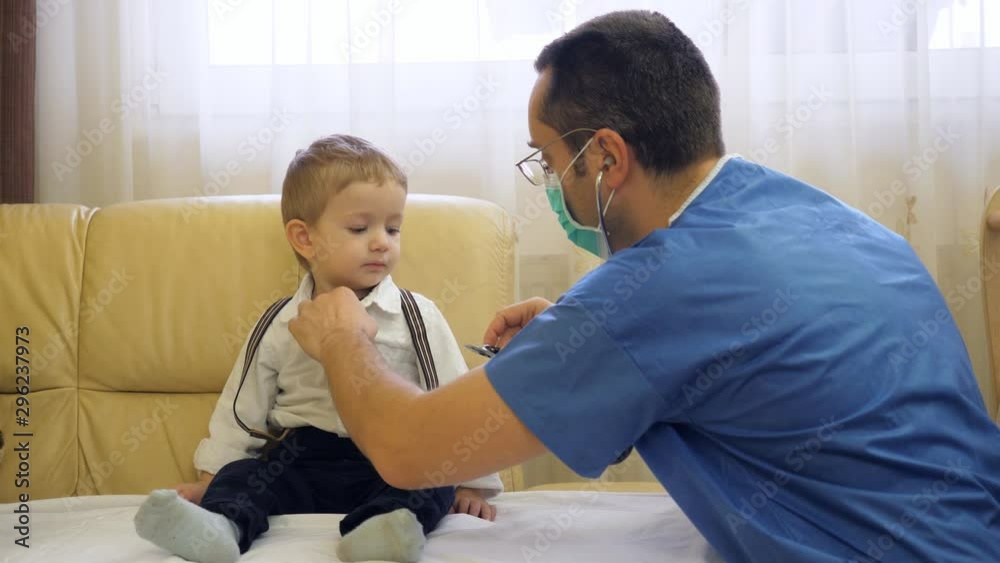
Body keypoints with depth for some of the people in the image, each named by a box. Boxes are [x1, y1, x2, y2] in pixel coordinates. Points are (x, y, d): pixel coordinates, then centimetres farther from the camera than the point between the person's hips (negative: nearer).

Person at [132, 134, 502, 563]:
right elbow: (242, 408, 14)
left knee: (433, 489, -30)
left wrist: (472, 481, 2)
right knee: (241, 476, -23)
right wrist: (211, 476, 10)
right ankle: (220, 525, -49)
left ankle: (385, 527, -55)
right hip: (300, 458, 2)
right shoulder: (280, 325, 7)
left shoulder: (417, 316, 3)